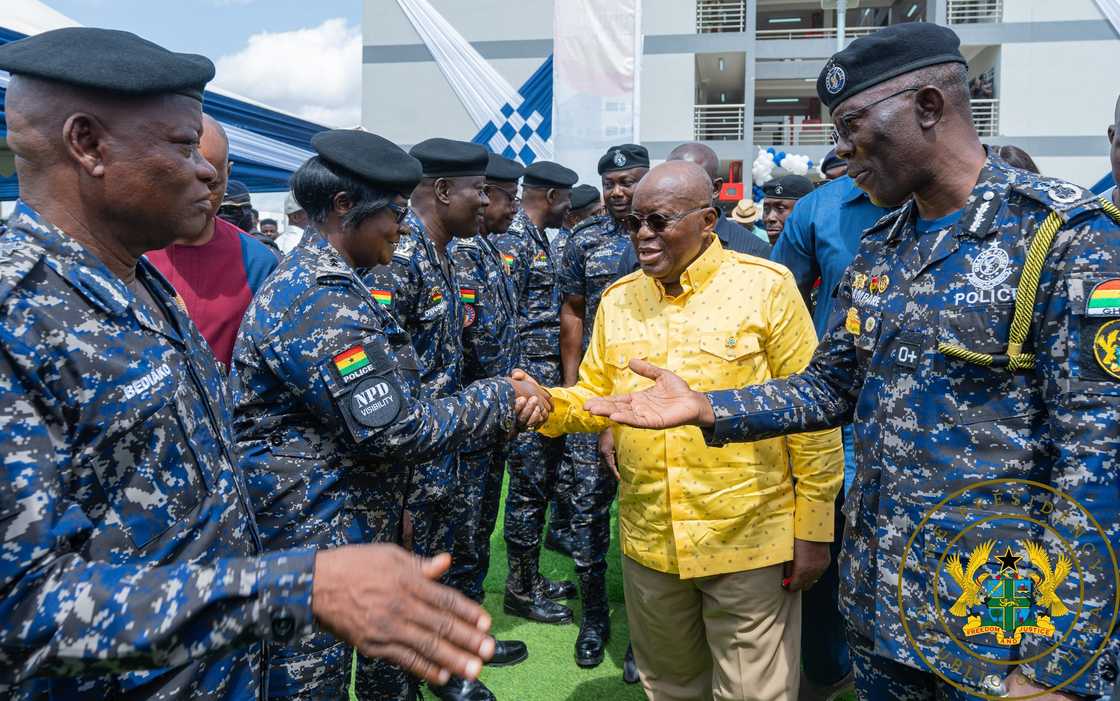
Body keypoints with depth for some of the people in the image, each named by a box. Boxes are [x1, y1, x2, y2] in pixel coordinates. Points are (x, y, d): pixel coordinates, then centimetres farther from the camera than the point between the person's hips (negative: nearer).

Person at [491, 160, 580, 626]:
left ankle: (531, 577, 30)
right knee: (528, 487, 0)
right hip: (527, 386, -10)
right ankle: (520, 591, 14)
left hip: (549, 383, 10)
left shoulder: (540, 240, 15)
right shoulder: (511, 241, -14)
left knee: (543, 482, 16)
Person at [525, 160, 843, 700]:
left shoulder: (766, 286, -10)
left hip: (749, 540, -4)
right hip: (648, 540, 5)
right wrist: (547, 404, -12)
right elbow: (598, 397, 10)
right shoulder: (617, 299, 4)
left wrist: (813, 528, -8)